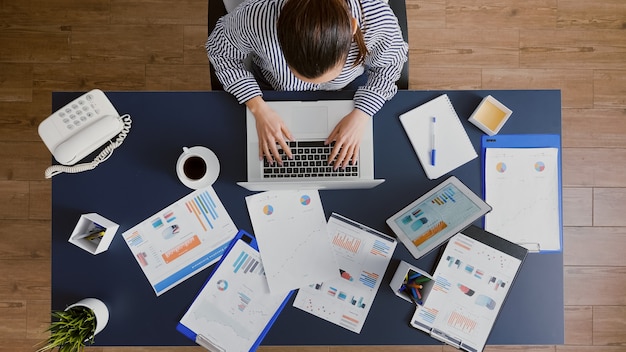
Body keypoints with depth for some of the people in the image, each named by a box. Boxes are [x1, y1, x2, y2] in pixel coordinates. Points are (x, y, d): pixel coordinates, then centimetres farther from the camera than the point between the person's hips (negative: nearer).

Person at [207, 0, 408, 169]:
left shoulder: (379, 19, -40)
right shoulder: (256, 17, -43)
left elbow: (389, 65, -16)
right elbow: (220, 51, -19)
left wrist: (360, 115, -28)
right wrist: (258, 108, -28)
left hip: (349, 87, 1)